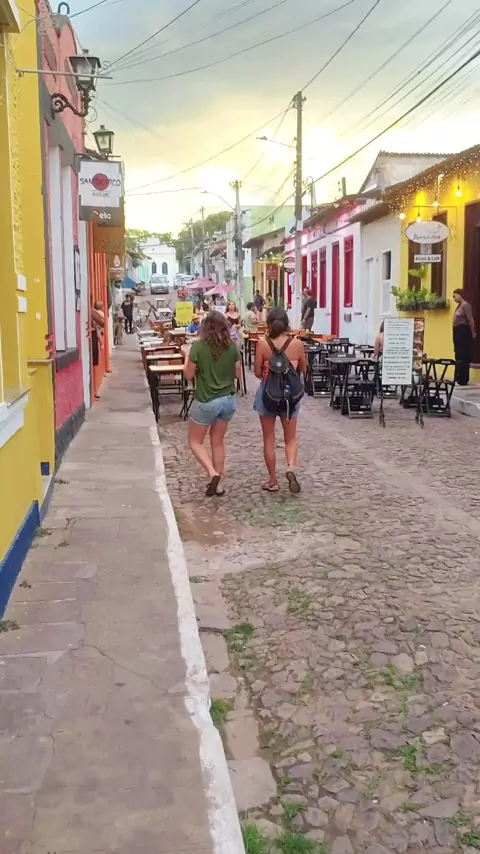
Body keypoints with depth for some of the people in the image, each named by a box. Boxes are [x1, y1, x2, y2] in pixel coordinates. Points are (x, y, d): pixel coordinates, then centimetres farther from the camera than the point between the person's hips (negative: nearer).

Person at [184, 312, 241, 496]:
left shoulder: (198, 347, -15)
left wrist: (187, 356, 8)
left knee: (195, 442, 12)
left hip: (206, 401, -4)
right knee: (218, 442, 19)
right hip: (228, 400, 4)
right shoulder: (232, 347, -4)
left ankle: (213, 474, -8)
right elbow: (238, 374, 6)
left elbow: (188, 375, -7)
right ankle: (217, 483, 21)